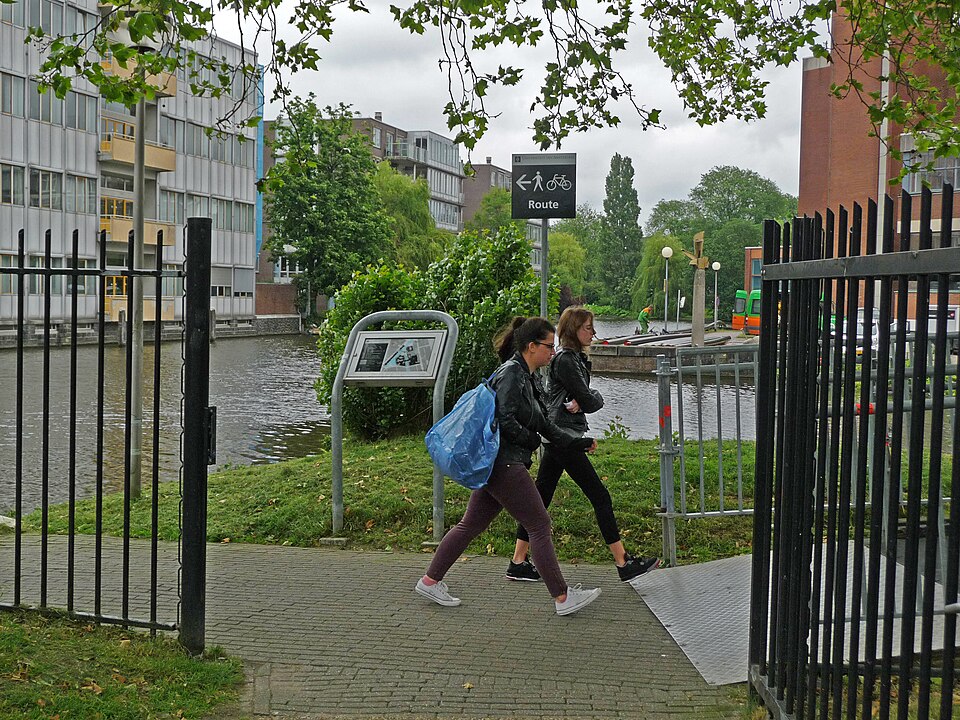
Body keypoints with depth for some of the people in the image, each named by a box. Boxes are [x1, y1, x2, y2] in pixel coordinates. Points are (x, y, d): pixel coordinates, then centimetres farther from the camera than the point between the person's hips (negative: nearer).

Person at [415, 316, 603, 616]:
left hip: (494, 465, 10)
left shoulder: (527, 377, 17)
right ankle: (562, 598, 2)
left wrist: (580, 442, 17)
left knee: (472, 524, 14)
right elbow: (504, 420, -24)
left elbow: (544, 425, 21)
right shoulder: (512, 373, -14)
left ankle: (430, 580, 21)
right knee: (540, 525, -4)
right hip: (503, 463, -10)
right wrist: (531, 440, -9)